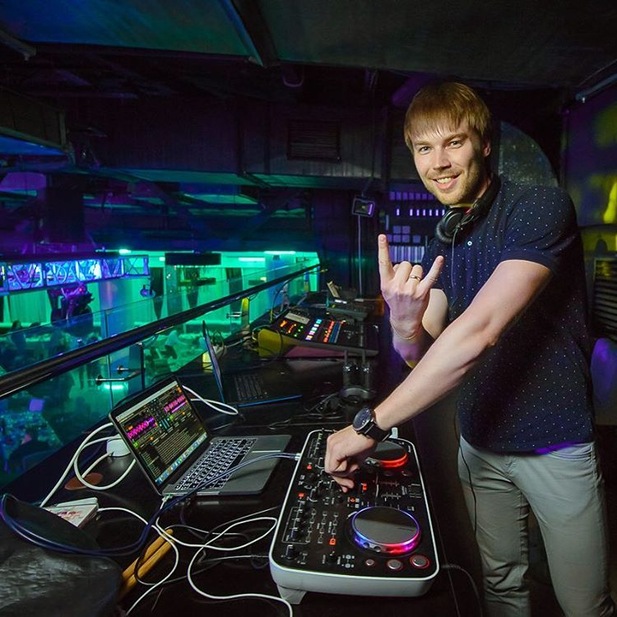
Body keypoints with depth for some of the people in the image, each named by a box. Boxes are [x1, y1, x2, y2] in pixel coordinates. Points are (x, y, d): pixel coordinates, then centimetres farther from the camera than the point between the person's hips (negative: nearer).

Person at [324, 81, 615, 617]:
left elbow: (478, 333, -31)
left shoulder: (542, 208, -18)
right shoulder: (443, 243, 3)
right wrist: (405, 326, -26)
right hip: (481, 444, 5)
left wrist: (371, 426, -31)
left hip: (555, 446, -5)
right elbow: (423, 356, -1)